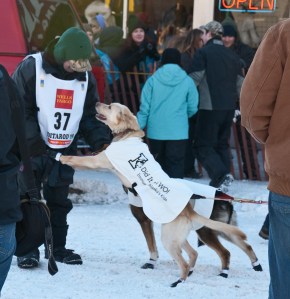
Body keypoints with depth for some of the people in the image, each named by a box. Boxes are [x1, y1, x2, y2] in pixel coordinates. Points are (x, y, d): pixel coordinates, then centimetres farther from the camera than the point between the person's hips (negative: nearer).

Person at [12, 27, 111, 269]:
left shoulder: (86, 76, -1)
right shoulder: (31, 68, -16)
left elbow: (89, 115, 4)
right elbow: (20, 111, -15)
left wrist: (101, 140, -13)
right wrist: (34, 144, -21)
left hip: (65, 150, 4)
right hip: (31, 149, -4)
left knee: (59, 201, 11)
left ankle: (58, 246, 20)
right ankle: (28, 248, 6)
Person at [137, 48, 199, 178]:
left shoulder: (153, 80, -2)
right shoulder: (187, 81, -3)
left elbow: (145, 107, -1)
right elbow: (193, 108, 3)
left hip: (155, 132, 2)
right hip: (178, 132, -2)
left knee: (158, 163, 14)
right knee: (176, 165, -3)